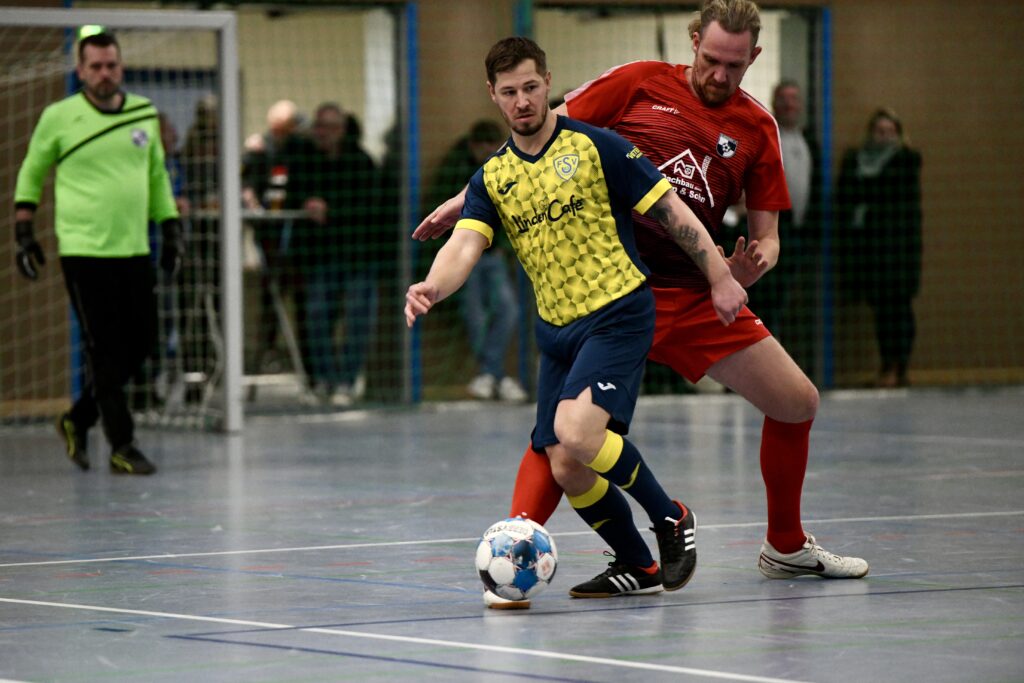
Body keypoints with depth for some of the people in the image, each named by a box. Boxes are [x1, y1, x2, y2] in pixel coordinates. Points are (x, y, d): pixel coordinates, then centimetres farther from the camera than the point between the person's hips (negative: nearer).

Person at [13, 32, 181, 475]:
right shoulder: (59, 118, -4)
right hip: (83, 251, -5)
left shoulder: (145, 114, 8)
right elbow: (31, 173, 8)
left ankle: (79, 420, 24)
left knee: (141, 341, 5)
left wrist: (171, 230, 15)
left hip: (134, 250, 5)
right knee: (106, 350, -6)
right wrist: (23, 231, 3)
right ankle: (121, 447, 0)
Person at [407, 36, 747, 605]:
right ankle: (638, 566, 23)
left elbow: (671, 211, -2)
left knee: (577, 433, -26)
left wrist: (720, 276, -5)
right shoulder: (492, 178, 8)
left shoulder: (595, 146, -5)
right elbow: (466, 244, -8)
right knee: (566, 468, 1)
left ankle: (671, 519, -3)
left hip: (618, 313, -6)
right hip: (557, 329, 6)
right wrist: (433, 287, -30)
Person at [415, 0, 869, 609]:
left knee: (798, 403, 6)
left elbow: (765, 233, 10)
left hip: (695, 295, 4)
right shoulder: (640, 85, -1)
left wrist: (751, 264, -14)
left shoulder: (756, 129, 7)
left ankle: (786, 548, 26)